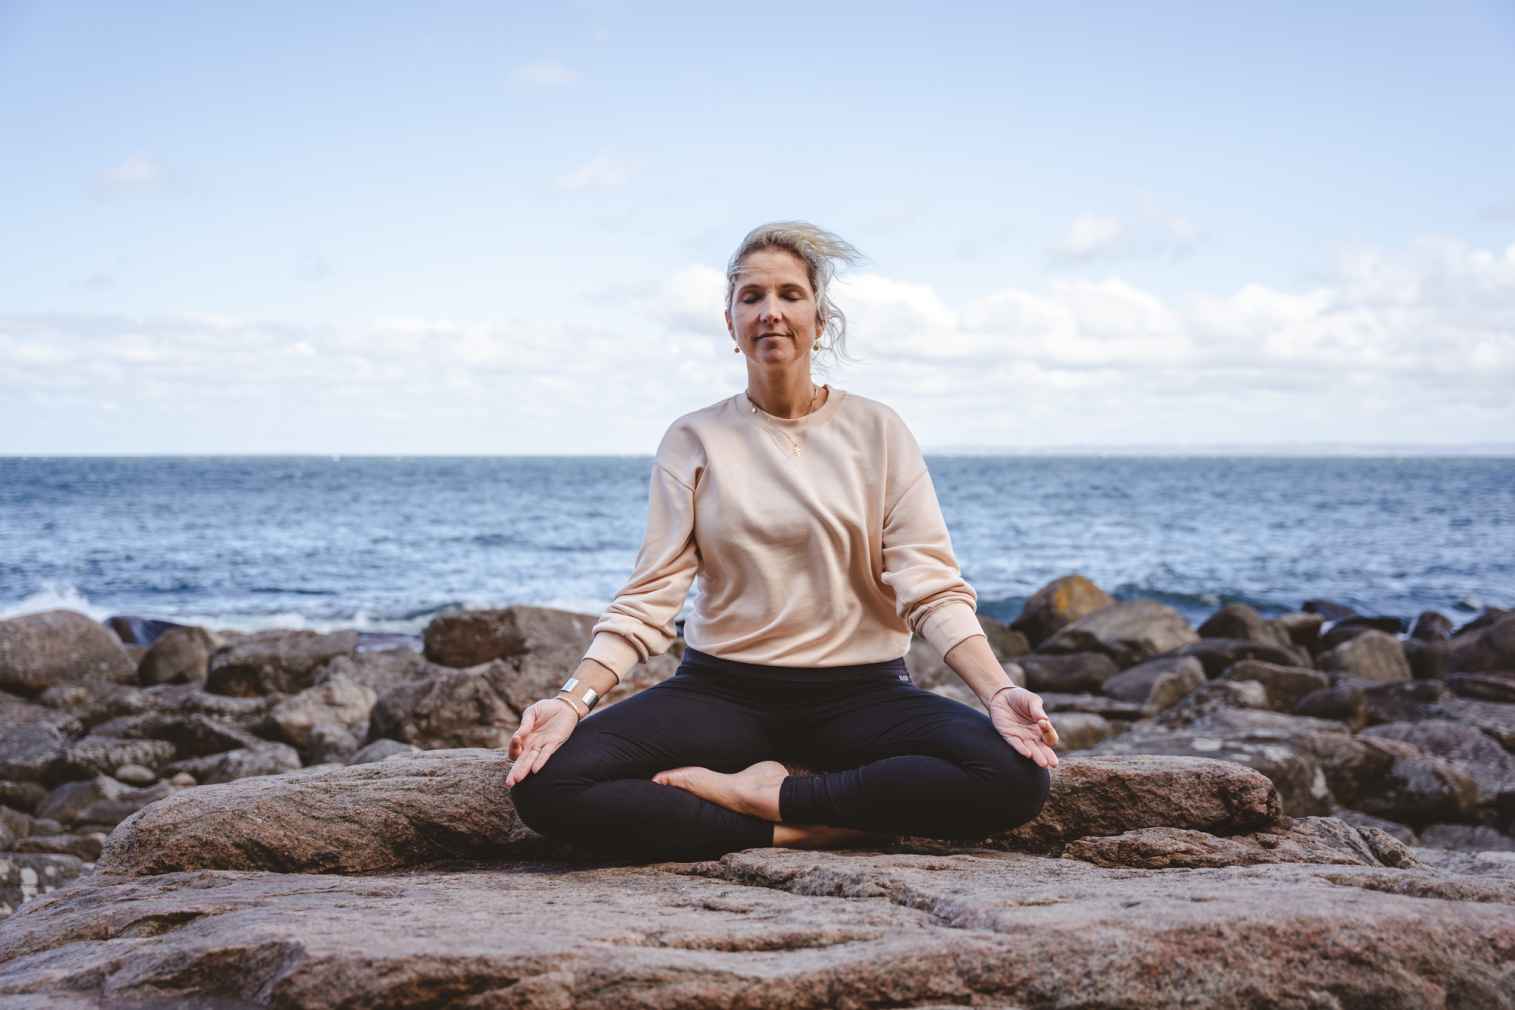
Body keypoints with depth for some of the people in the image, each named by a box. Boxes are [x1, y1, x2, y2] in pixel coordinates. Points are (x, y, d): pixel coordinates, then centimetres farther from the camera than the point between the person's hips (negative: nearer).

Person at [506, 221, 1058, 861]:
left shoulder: (877, 431, 4)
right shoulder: (694, 440, 5)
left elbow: (931, 588, -3)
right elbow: (648, 599, -2)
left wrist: (998, 691, -21)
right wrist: (573, 701, -18)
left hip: (859, 691, 0)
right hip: (723, 690, 0)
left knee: (1016, 775, -30)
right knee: (544, 784, -26)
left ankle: (748, 793, -17)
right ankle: (802, 828, -17)